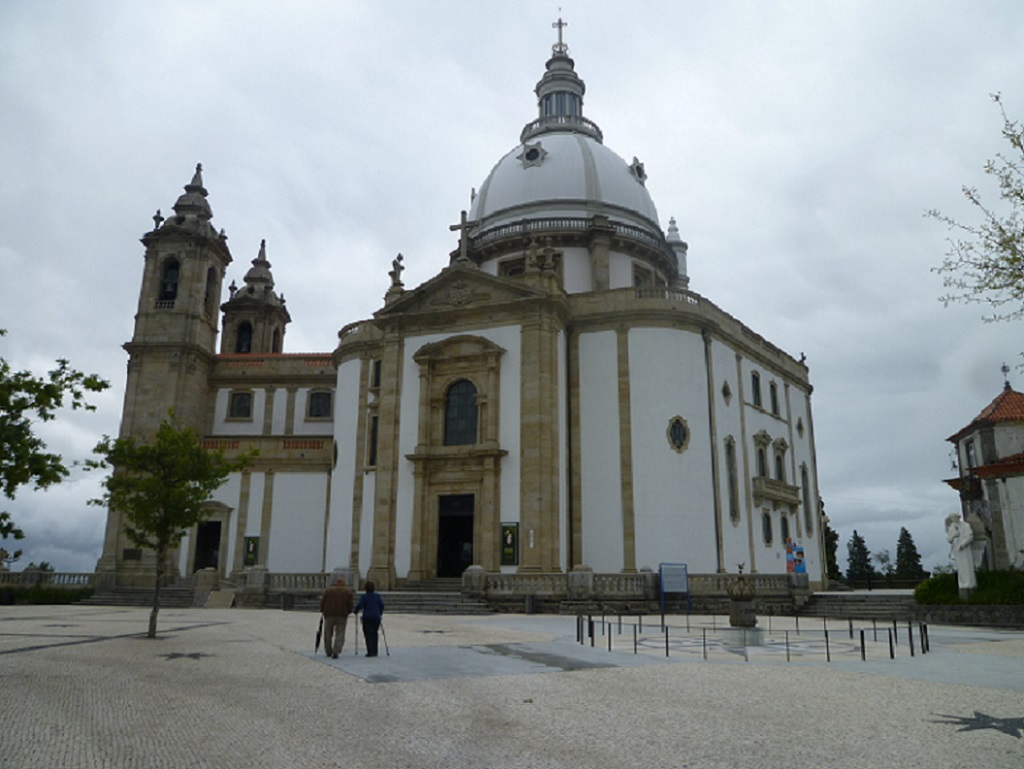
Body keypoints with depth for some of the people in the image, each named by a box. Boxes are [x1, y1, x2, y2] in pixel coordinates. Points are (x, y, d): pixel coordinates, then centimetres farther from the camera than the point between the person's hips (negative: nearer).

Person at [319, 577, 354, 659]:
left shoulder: (328, 590, 7)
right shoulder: (348, 592, 5)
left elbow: (322, 602, 3)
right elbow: (350, 604, -2)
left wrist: (322, 611, 14)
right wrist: (348, 612, 10)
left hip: (329, 615, 1)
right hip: (342, 615, -1)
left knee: (328, 634, 14)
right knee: (340, 634, 0)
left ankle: (328, 652, 22)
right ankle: (336, 652, -14)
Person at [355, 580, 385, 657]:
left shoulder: (364, 596, -5)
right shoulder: (377, 596, 7)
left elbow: (359, 605, -11)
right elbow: (382, 605, 7)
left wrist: (356, 611, 8)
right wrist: (380, 614, 22)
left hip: (367, 617, -4)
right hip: (376, 617, 4)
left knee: (368, 634, 0)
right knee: (374, 634, 13)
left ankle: (370, 652, -8)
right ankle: (375, 652, 13)